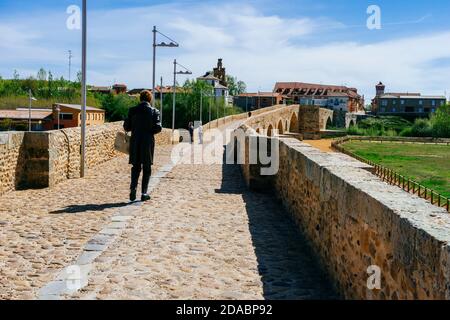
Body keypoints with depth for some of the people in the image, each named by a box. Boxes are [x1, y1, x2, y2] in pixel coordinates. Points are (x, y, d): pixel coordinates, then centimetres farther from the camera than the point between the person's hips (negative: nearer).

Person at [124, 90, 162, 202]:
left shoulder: (132, 110, 2)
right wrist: (150, 131, 9)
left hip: (135, 142, 2)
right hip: (148, 142, -2)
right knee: (146, 168, 8)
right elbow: (158, 128, -10)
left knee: (136, 167, 15)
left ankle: (133, 188, -4)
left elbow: (126, 127, 1)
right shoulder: (154, 112, -3)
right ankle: (144, 193, 8)